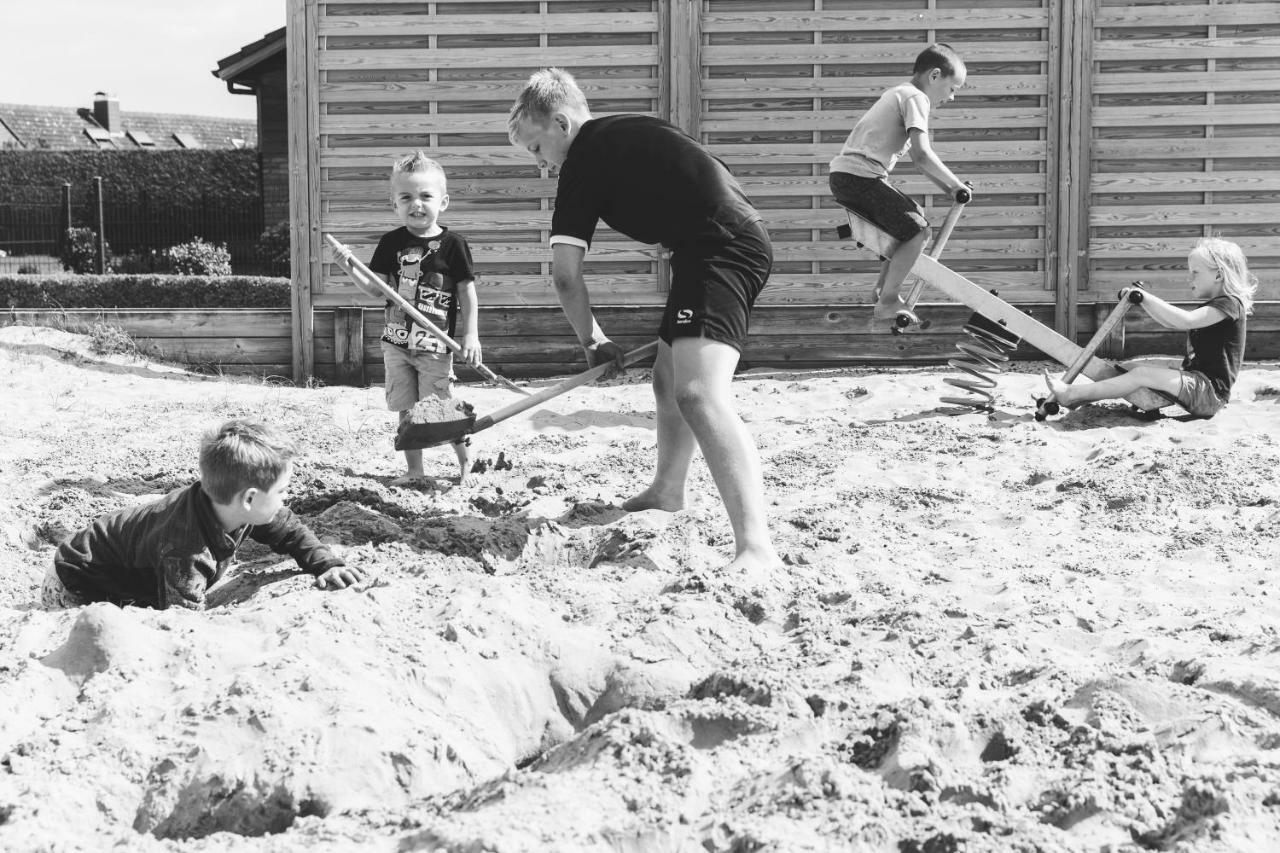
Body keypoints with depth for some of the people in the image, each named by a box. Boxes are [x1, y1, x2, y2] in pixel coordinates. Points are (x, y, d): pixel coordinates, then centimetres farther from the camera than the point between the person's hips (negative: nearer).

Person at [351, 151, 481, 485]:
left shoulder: (452, 244, -7)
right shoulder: (391, 243, 2)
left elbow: (467, 292, -3)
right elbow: (376, 289, 2)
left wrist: (471, 336, -7)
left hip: (435, 345, -4)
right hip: (396, 342, 4)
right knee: (406, 411, 9)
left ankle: (466, 463, 21)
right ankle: (414, 470, 22)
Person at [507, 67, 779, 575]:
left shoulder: (585, 158, -3)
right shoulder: (624, 136, 22)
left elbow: (565, 275, -6)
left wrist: (593, 341, 8)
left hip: (721, 248, -10)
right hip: (740, 241, 10)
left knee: (698, 393, -25)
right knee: (668, 378, 26)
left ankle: (755, 546, -38)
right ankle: (667, 493, 48)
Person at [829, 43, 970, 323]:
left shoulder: (898, 93, 24)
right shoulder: (916, 98, -7)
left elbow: (918, 157, 26)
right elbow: (922, 155, -19)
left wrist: (950, 190, 19)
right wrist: (957, 185, -8)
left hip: (843, 175, 10)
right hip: (859, 176, -10)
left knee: (915, 216, 24)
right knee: (917, 231, -10)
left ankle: (883, 286, 28)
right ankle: (887, 302, -5)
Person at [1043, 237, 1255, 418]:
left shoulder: (1230, 304, -13)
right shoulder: (1211, 307, 20)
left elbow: (1185, 321, -28)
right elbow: (1169, 323, 26)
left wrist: (1147, 297, -21)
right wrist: (1142, 300, 11)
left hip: (1211, 391, -10)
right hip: (1193, 378, 10)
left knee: (1142, 373, -24)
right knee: (1128, 367, 4)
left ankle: (1071, 394, -26)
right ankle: (1077, 398, -8)